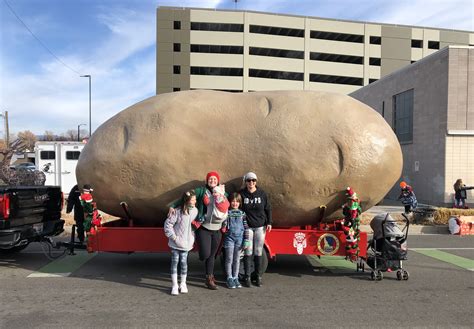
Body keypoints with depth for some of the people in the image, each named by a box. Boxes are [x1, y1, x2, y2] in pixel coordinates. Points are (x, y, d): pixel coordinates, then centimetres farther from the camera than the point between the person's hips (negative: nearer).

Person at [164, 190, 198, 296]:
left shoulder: (195, 211, -3)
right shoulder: (178, 212, -16)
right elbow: (168, 224, -11)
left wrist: (193, 237, 6)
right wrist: (173, 236, -10)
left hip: (186, 243, 3)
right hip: (175, 243, -3)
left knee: (183, 262, 8)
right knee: (174, 262, 5)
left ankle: (183, 284, 25)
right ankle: (174, 285, 17)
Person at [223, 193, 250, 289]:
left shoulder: (242, 213, 5)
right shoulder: (227, 213, -2)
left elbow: (246, 227, 4)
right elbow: (224, 225, -3)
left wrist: (246, 240, 0)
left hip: (239, 238, 2)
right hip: (229, 238, -2)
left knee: (237, 259, 10)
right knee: (229, 259, 3)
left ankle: (235, 278, 20)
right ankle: (229, 279, 13)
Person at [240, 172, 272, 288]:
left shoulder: (262, 193, 0)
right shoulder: (241, 194, -5)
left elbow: (268, 209, 6)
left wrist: (269, 223, 1)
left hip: (260, 227, 1)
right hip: (247, 227, -1)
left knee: (258, 253, 7)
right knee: (248, 252, 1)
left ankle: (258, 277, 18)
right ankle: (247, 277, 10)